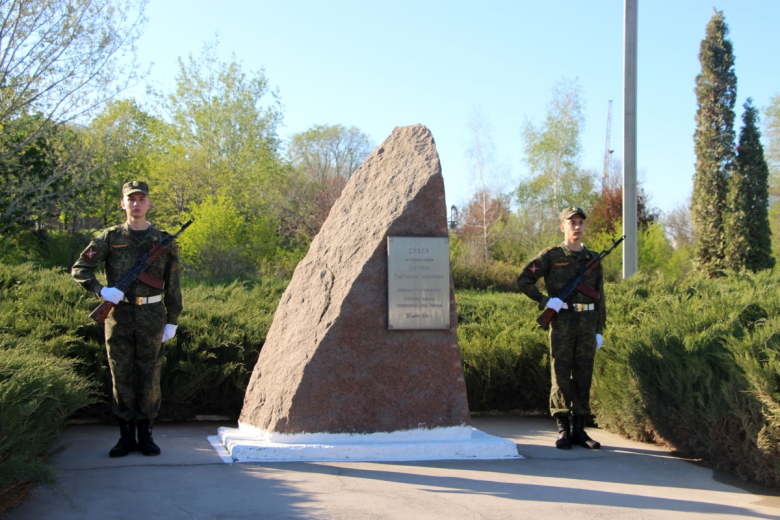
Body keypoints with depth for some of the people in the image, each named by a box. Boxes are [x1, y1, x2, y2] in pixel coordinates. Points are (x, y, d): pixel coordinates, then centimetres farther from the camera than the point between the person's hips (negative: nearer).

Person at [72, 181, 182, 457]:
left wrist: (172, 321, 4)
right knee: (121, 376, 4)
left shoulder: (162, 241, 6)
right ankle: (126, 435, 13)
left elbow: (172, 286, 8)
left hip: (151, 316, 0)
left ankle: (146, 434, 13)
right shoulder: (109, 238, 4)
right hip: (119, 315, 0)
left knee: (150, 377, 3)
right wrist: (101, 290, -15)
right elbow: (79, 269, 2)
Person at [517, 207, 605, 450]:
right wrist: (545, 301, -12)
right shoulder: (551, 256, 1)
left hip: (587, 324, 4)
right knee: (561, 377, -2)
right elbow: (524, 281, -1)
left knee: (584, 377, 5)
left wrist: (599, 330, 9)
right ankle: (562, 431, 4)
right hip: (562, 322, -4)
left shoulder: (593, 259, 13)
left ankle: (579, 430, 12)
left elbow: (600, 298, 14)